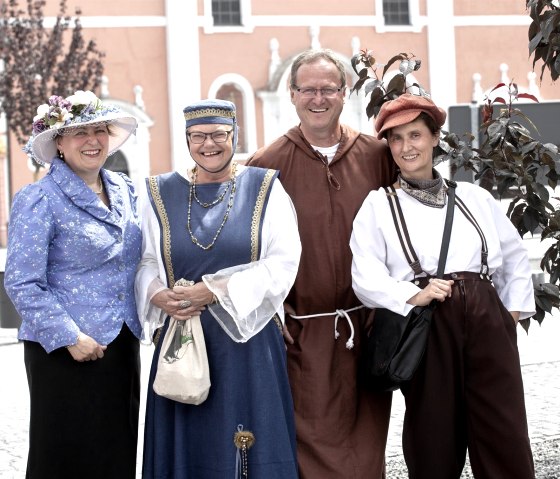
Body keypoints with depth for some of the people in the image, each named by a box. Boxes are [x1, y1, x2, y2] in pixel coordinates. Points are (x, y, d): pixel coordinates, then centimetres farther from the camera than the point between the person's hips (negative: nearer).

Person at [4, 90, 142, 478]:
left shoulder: (125, 190, 9)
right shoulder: (39, 200, -11)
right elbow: (22, 284, -16)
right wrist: (70, 337, -18)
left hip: (123, 345, 6)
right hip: (66, 353, -6)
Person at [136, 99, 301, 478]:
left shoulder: (264, 189, 1)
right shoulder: (163, 194, 9)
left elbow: (284, 261, -9)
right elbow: (146, 263, 10)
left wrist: (217, 290, -17)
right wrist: (159, 296, -12)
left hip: (247, 337, -2)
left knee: (247, 446, 1)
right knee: (188, 444, 6)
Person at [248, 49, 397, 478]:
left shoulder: (377, 156, 4)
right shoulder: (268, 164, -2)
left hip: (369, 326, 2)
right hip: (303, 334, -2)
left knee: (367, 443, 10)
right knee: (314, 444, 0)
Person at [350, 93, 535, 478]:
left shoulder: (474, 197, 17)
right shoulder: (377, 206, 8)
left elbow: (515, 256, 24)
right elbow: (366, 276, -4)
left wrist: (514, 311, 13)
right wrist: (413, 297, -19)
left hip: (487, 321, 2)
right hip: (425, 327, -2)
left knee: (506, 436, -2)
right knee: (435, 439, 3)